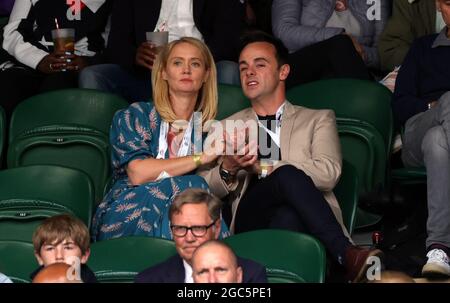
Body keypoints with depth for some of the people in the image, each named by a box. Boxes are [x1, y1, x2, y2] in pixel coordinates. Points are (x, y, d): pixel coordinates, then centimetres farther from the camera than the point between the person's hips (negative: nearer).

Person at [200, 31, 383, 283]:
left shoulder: (318, 120, 21)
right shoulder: (225, 129, 27)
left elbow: (329, 173, 0)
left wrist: (262, 168, -4)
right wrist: (227, 170, -6)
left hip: (304, 225, -1)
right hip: (250, 222, 1)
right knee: (288, 175, -32)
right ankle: (346, 254, -36)